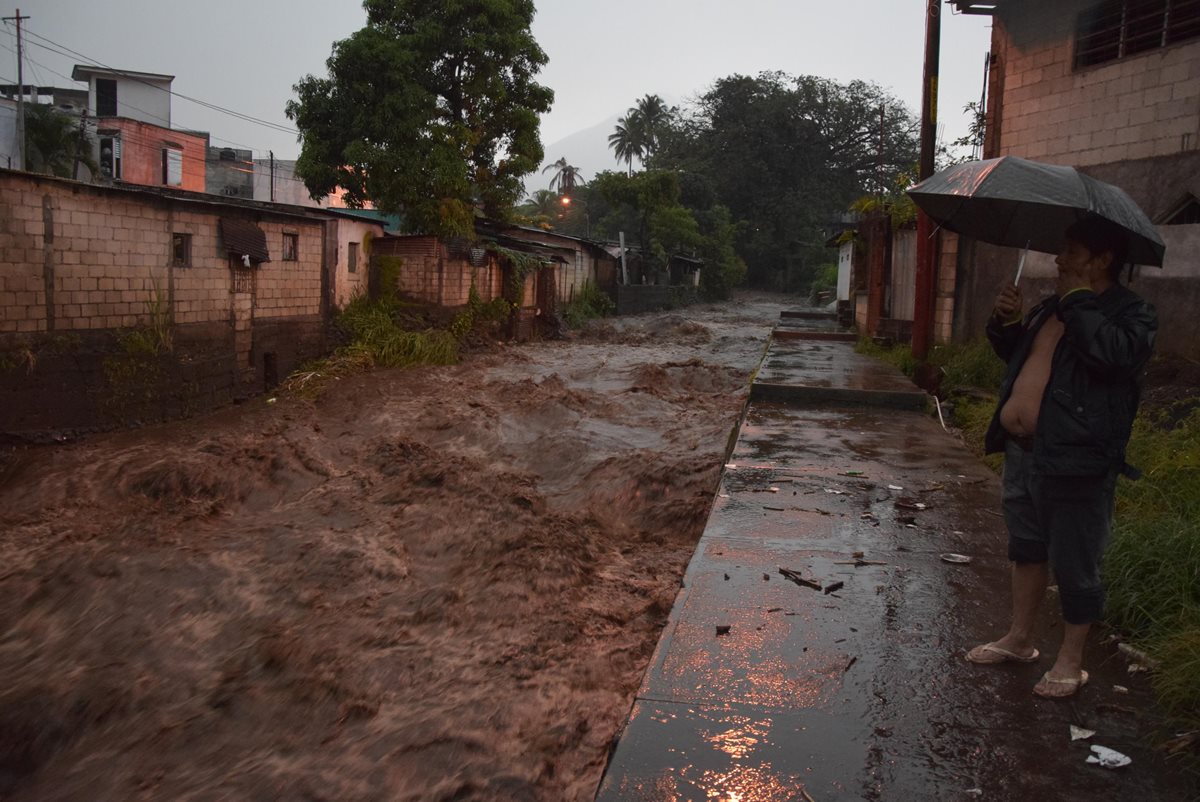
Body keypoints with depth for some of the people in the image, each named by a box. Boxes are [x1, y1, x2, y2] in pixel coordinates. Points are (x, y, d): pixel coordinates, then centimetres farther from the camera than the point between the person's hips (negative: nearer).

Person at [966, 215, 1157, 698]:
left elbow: (1113, 353, -30)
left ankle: (1070, 661, 19)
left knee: (1074, 565, 3)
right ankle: (1019, 640, 34)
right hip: (1023, 451, 8)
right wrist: (1007, 322, 6)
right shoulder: (1052, 306, 15)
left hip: (1076, 460, -8)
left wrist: (1078, 301, -18)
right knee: (1026, 548, 19)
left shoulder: (1132, 313, -8)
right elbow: (1014, 352, 27)